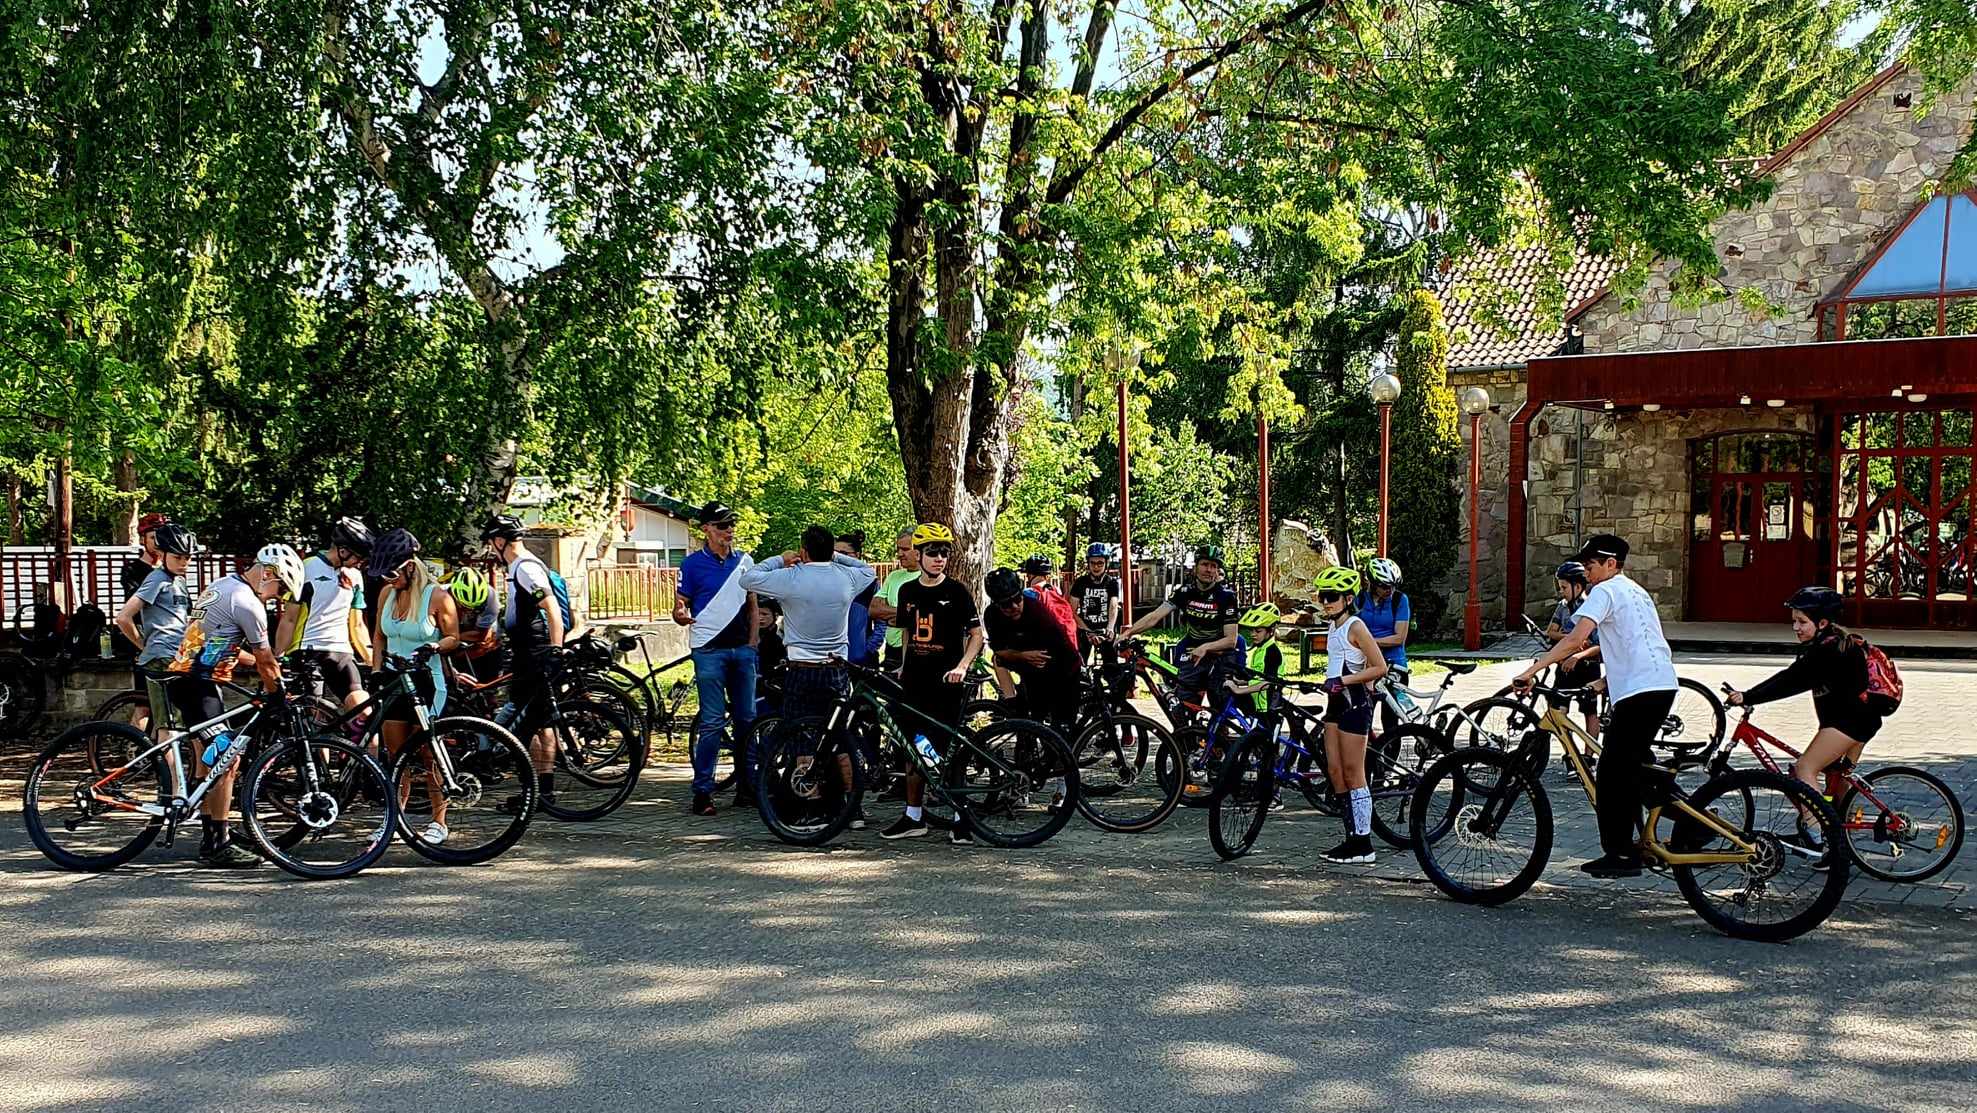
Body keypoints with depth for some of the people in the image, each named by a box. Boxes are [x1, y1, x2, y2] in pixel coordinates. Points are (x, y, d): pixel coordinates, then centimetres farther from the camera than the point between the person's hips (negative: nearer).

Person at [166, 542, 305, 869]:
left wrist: (269, 667, 29)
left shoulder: (222, 585, 16)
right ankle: (219, 847, -7)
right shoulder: (248, 603, -15)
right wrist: (277, 694, 6)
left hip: (182, 675, 11)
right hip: (198, 685, -11)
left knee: (208, 762, 16)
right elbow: (265, 660, -8)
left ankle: (209, 839, 23)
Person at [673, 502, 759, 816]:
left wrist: (753, 642, 6)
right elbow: (679, 607, 0)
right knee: (712, 721, -8)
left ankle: (746, 786, 15)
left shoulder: (745, 561, 11)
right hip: (709, 650, -5)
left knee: (746, 718, 6)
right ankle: (702, 792, -3)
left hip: (742, 649, 5)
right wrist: (681, 615, -23)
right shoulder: (693, 563, -2)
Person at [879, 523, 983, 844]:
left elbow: (976, 634, -4)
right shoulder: (907, 591, 9)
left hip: (945, 683, -5)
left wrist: (962, 666, -17)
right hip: (914, 682, 5)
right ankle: (914, 817, 18)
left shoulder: (956, 592, -4)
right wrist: (904, 667, 14)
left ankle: (961, 819, 3)